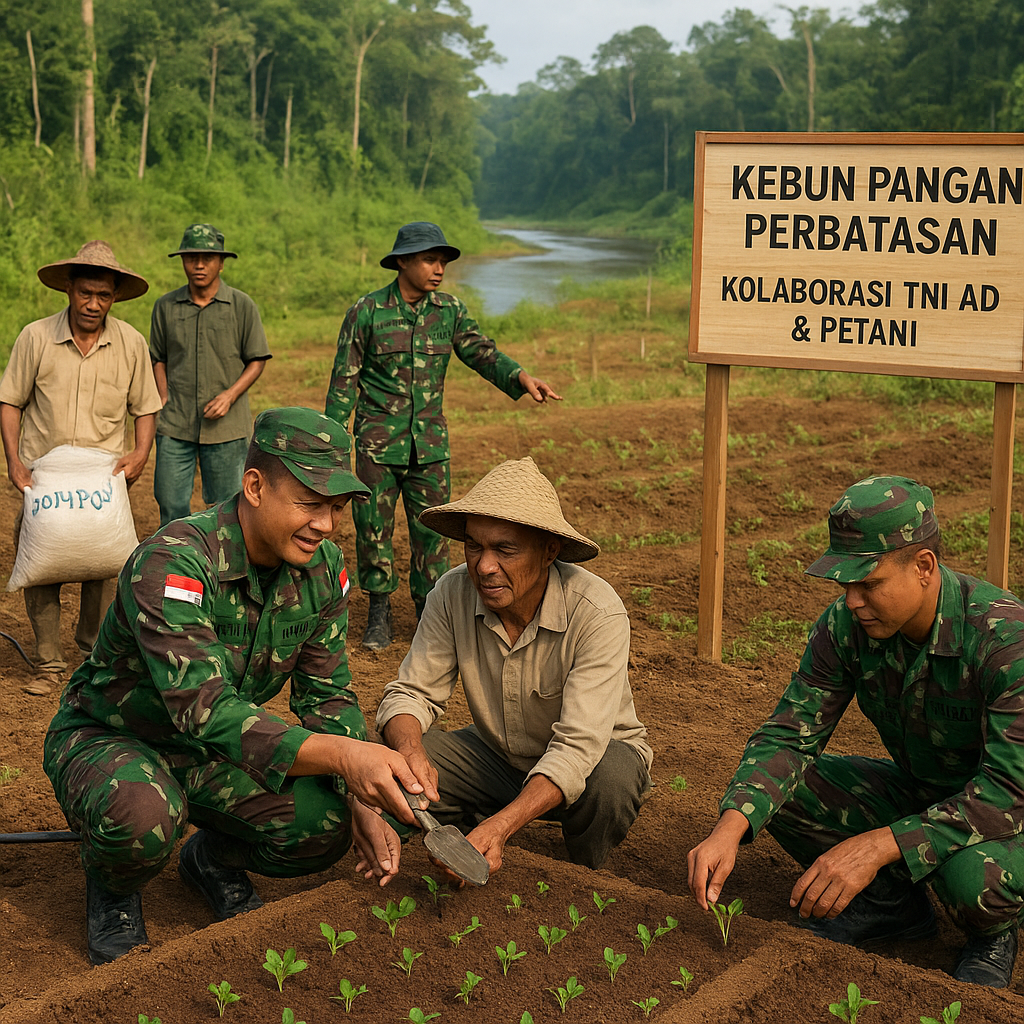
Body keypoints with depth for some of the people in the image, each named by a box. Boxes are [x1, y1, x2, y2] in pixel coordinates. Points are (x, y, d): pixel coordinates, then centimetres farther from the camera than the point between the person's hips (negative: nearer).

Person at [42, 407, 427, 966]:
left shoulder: (323, 568, -11)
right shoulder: (172, 561, -33)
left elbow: (327, 696, -2)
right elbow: (202, 709, -42)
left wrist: (361, 799, -18)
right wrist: (341, 754, -54)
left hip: (209, 751, 6)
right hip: (107, 737, -5)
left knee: (326, 825, -19)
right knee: (144, 816, -39)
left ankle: (214, 857, 15)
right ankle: (113, 882, 0)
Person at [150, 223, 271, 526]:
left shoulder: (242, 306, -1)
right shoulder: (166, 306, 6)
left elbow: (257, 360, 3)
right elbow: (159, 359, 16)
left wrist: (230, 395, -11)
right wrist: (165, 399, 1)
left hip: (226, 426, -2)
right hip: (175, 425, 2)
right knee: (171, 504, 4)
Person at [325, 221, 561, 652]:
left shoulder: (450, 310, 3)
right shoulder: (367, 311, -6)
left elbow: (481, 352, -4)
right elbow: (344, 379, -3)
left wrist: (521, 377, -24)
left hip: (430, 442, 3)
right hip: (378, 439, -2)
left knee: (432, 528, 5)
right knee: (373, 526, 3)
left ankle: (430, 612, 17)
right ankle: (379, 611, 19)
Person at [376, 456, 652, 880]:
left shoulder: (598, 614, -31)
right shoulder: (452, 594, -18)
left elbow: (576, 748, -36)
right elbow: (411, 694, -13)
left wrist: (499, 826, -50)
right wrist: (411, 750, -38)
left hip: (592, 757, -3)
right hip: (499, 756, 3)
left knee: (610, 779, -37)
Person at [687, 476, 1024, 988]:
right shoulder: (845, 625, -16)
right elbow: (788, 737, -15)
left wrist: (874, 847, -42)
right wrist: (729, 829, -33)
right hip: (917, 790, 5)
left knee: (971, 876, -39)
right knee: (770, 785, -14)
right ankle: (892, 901, 8)